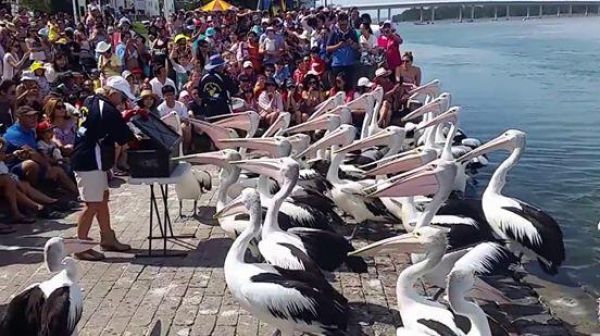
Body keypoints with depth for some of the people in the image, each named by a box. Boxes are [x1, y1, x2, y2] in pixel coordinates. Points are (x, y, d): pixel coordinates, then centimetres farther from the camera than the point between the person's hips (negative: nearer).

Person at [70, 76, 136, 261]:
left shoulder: (92, 103, 10)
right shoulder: (108, 111, -18)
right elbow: (126, 138, -13)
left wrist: (123, 118, 15)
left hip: (85, 159, 11)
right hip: (90, 163, -11)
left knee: (103, 198, 17)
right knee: (92, 204, -6)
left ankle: (107, 239, 27)